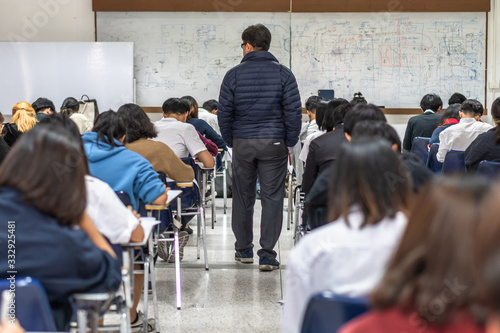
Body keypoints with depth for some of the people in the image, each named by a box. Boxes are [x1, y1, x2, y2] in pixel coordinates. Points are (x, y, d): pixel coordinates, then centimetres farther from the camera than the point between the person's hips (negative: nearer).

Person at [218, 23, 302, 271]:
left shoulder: (234, 75, 0)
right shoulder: (283, 74, -1)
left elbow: (224, 113, 1)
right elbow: (293, 111, -4)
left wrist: (231, 141, 12)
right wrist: (290, 142, 5)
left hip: (242, 143, 1)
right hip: (273, 143, -1)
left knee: (242, 197, 13)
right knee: (272, 198, 1)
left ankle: (243, 249, 23)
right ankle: (267, 254, -2)